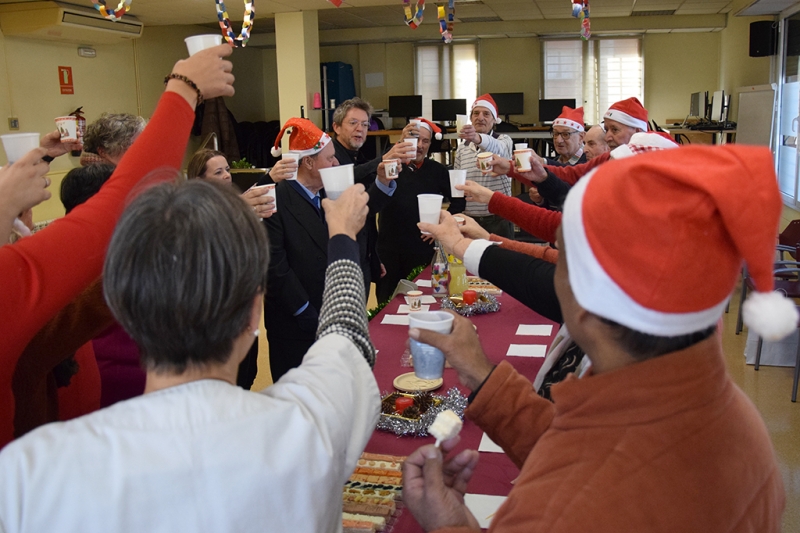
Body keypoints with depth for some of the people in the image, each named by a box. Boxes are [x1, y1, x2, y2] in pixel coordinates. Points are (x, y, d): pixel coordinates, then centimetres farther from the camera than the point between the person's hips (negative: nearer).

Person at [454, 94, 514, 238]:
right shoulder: (462, 148, 9)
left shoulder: (504, 140, -5)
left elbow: (497, 148, -30)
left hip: (498, 220, -4)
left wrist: (478, 138, -51)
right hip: (469, 220, 4)